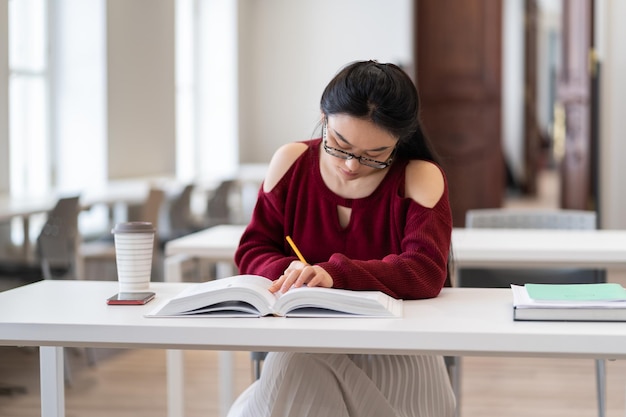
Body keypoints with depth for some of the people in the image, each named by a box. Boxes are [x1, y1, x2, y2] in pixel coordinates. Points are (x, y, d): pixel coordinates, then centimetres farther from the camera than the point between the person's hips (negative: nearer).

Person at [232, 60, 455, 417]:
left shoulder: (420, 177, -7)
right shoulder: (292, 162, 1)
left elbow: (426, 272, -19)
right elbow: (253, 251, 6)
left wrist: (336, 274, -33)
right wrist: (288, 272, -18)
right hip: (303, 347, -1)